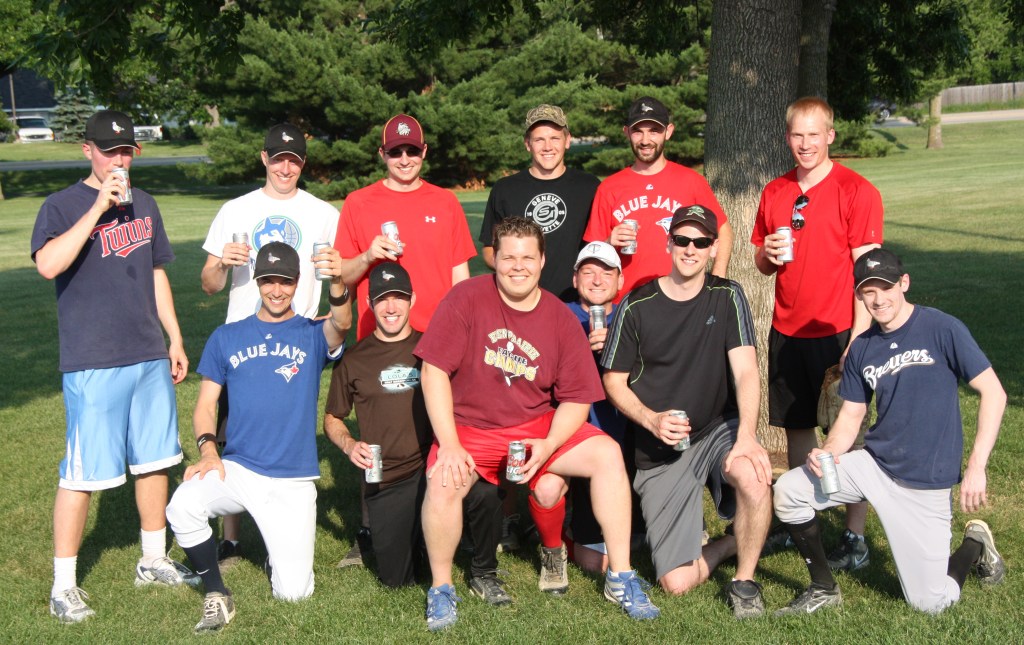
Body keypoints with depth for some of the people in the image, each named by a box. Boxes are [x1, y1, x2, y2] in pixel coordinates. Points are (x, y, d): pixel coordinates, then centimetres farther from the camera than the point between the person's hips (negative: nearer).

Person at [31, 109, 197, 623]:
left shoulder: (144, 205, 13)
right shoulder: (63, 206, -7)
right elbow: (48, 265, -26)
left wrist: (175, 339, 19)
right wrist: (99, 206, -25)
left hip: (150, 358, 6)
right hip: (92, 364, -6)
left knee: (154, 461, 14)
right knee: (82, 474, -4)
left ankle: (154, 561, 29)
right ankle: (63, 585, 8)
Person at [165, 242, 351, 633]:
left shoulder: (312, 335, 4)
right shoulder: (227, 337, 10)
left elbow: (341, 325, -20)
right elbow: (205, 404, 11)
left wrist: (337, 284, -42)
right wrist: (207, 448, -10)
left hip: (293, 483, -1)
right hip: (237, 469, 1)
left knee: (293, 591, -8)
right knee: (182, 506, -30)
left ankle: (282, 552, 28)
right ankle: (217, 595, -6)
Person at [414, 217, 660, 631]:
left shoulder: (561, 319, 0)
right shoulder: (466, 299, -8)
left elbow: (577, 398, 0)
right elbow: (434, 370, -11)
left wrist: (548, 446, -18)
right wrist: (449, 445, -18)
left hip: (539, 427, 3)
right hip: (470, 428, -2)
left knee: (608, 454, -17)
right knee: (443, 483, -32)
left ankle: (620, 578, -6)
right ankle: (441, 588, -6)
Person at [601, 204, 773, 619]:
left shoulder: (727, 296, -2)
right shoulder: (637, 306, -3)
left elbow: (745, 370, -12)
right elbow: (613, 381, 3)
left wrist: (746, 435, -28)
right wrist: (651, 420, -16)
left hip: (719, 429, 0)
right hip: (660, 452, 0)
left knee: (753, 473, -38)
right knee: (677, 581, -9)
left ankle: (744, 581, -11)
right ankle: (738, 542, 25)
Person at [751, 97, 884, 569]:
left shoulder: (856, 191, -7)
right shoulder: (775, 193, 9)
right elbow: (761, 262, 18)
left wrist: (859, 335, -16)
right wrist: (767, 254, -6)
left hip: (837, 331, -5)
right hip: (787, 331, 5)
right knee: (796, 427, 12)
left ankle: (855, 536, 7)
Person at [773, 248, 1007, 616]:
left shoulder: (942, 329, -11)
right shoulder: (861, 348, 5)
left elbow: (993, 393, -11)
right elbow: (851, 416, 8)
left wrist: (976, 467, -19)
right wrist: (828, 452, -14)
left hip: (926, 482, -5)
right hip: (873, 464, 5)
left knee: (930, 604, -5)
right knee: (787, 492, -14)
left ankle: (975, 546, 27)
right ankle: (823, 589, 6)